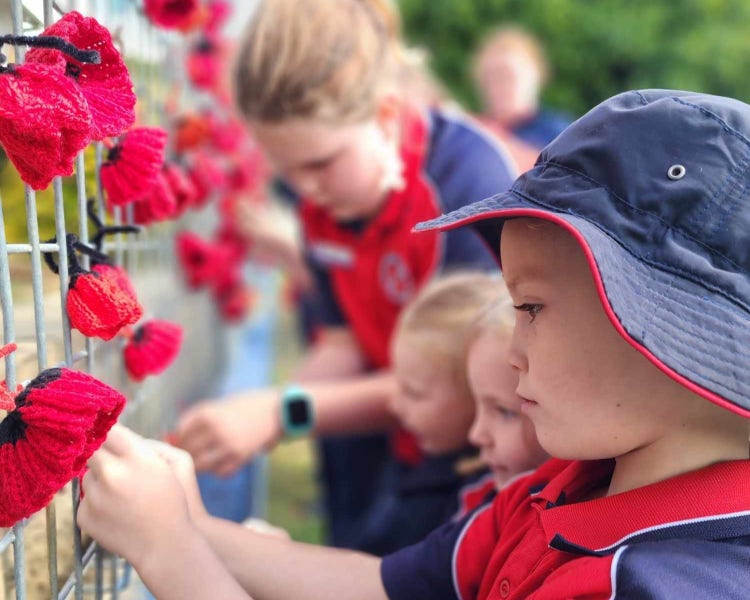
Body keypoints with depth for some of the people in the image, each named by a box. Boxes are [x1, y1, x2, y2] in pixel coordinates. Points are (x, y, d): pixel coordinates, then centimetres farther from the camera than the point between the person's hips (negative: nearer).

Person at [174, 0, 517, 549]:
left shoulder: (470, 175, -26)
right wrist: (256, 419, -19)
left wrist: (284, 413, -32)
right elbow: (344, 340, -1)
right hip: (396, 448, 5)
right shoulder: (322, 191, -7)